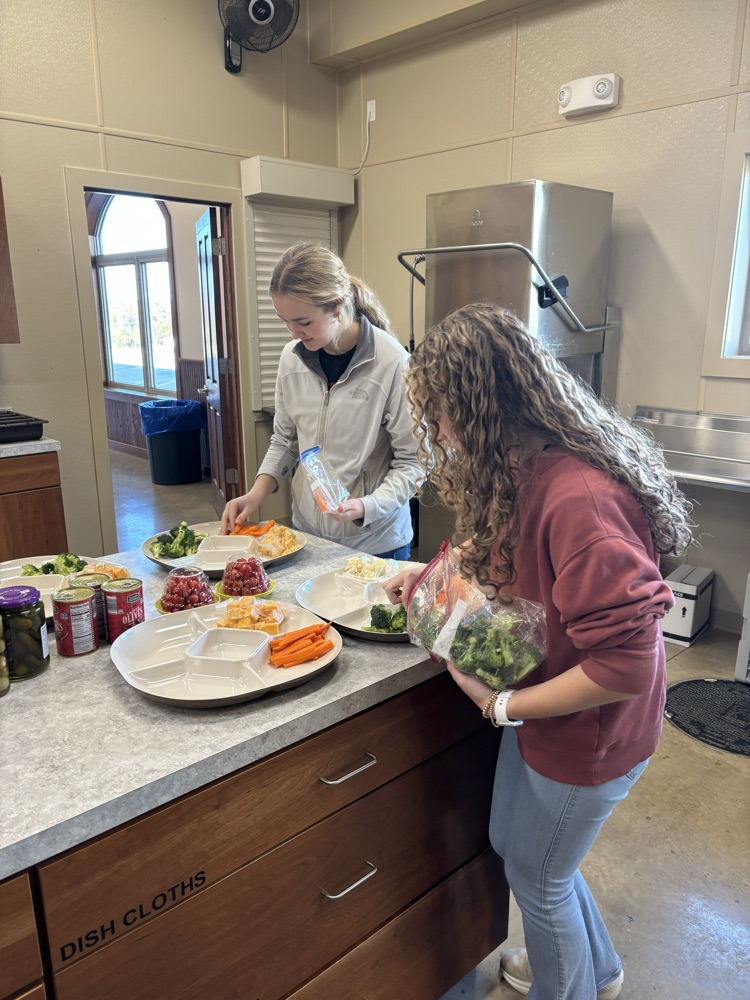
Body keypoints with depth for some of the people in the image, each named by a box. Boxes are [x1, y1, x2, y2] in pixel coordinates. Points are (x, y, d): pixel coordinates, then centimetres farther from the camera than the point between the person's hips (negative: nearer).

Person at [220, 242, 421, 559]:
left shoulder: (391, 363, -19)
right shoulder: (292, 356, -3)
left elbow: (412, 461, -13)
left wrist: (367, 506, -26)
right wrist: (257, 493, -4)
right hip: (306, 532, 5)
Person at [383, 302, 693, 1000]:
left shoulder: (579, 499, -36)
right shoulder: (528, 467, -5)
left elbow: (626, 664, -34)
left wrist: (505, 705, -23)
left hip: (584, 731, -9)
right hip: (538, 700, 9)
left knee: (538, 874, 17)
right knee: (513, 840, 27)